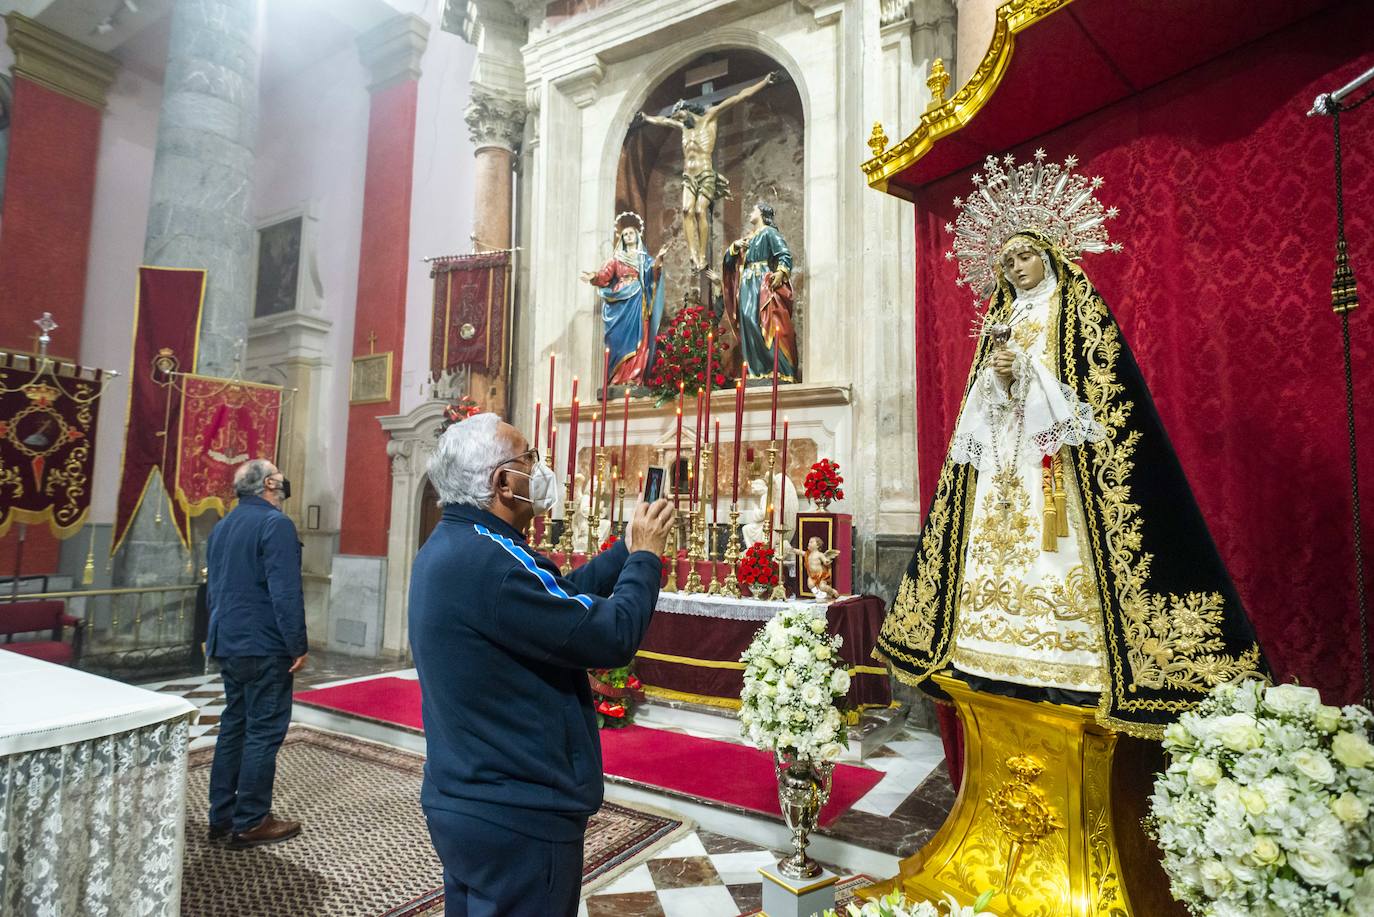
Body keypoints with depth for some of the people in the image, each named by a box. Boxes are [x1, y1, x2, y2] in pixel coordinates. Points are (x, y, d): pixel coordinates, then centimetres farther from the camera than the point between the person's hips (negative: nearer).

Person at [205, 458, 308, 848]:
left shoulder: (222, 526, 13)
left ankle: (222, 816, 23)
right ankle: (250, 823, 6)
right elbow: (285, 592, -21)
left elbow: (215, 587, 20)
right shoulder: (275, 524, -16)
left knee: (233, 727, 16)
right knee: (264, 732, -1)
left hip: (227, 645, 9)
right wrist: (298, 646, -15)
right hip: (264, 648, -9)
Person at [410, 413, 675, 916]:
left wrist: (628, 548, 7)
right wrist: (646, 556, -10)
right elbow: (611, 638, -25)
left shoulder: (451, 545, 5)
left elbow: (563, 596, 10)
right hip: (514, 817, -10)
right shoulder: (485, 559, -28)